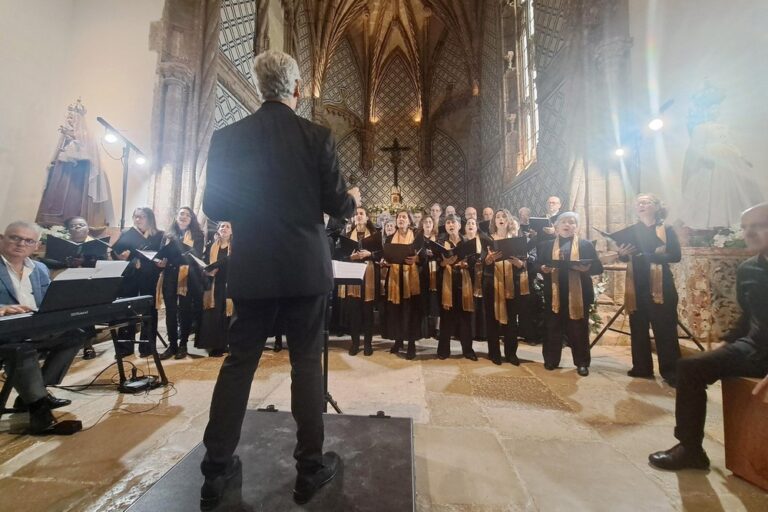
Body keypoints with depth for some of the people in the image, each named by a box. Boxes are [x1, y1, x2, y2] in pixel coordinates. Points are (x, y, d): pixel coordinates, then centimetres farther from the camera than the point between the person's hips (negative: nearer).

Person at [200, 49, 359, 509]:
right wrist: (353, 199, 17)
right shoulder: (317, 136, -3)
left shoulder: (227, 137, 5)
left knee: (239, 362, 14)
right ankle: (311, 467, 22)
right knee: (307, 362, 8)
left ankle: (217, 471, 26)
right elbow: (337, 205, -5)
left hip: (252, 270, 3)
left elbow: (214, 206, 6)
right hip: (305, 269, -2)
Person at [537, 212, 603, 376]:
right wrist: (543, 268, -14)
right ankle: (551, 360, 21)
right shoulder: (547, 245, 11)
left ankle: (582, 363, 20)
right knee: (553, 327, 8)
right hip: (554, 293, 1)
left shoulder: (586, 245, 6)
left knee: (579, 329, 6)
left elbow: (598, 268, 1)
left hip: (578, 293, -1)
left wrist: (586, 268, -19)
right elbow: (538, 264, 8)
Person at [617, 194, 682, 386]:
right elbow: (625, 258, 6)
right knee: (638, 329, 8)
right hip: (637, 287, 3)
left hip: (660, 286, -3)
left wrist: (651, 254, -22)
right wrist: (622, 253, -16)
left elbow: (676, 256, -9)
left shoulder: (666, 230, 2)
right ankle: (641, 368, 19)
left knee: (665, 330, -1)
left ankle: (671, 372, 8)